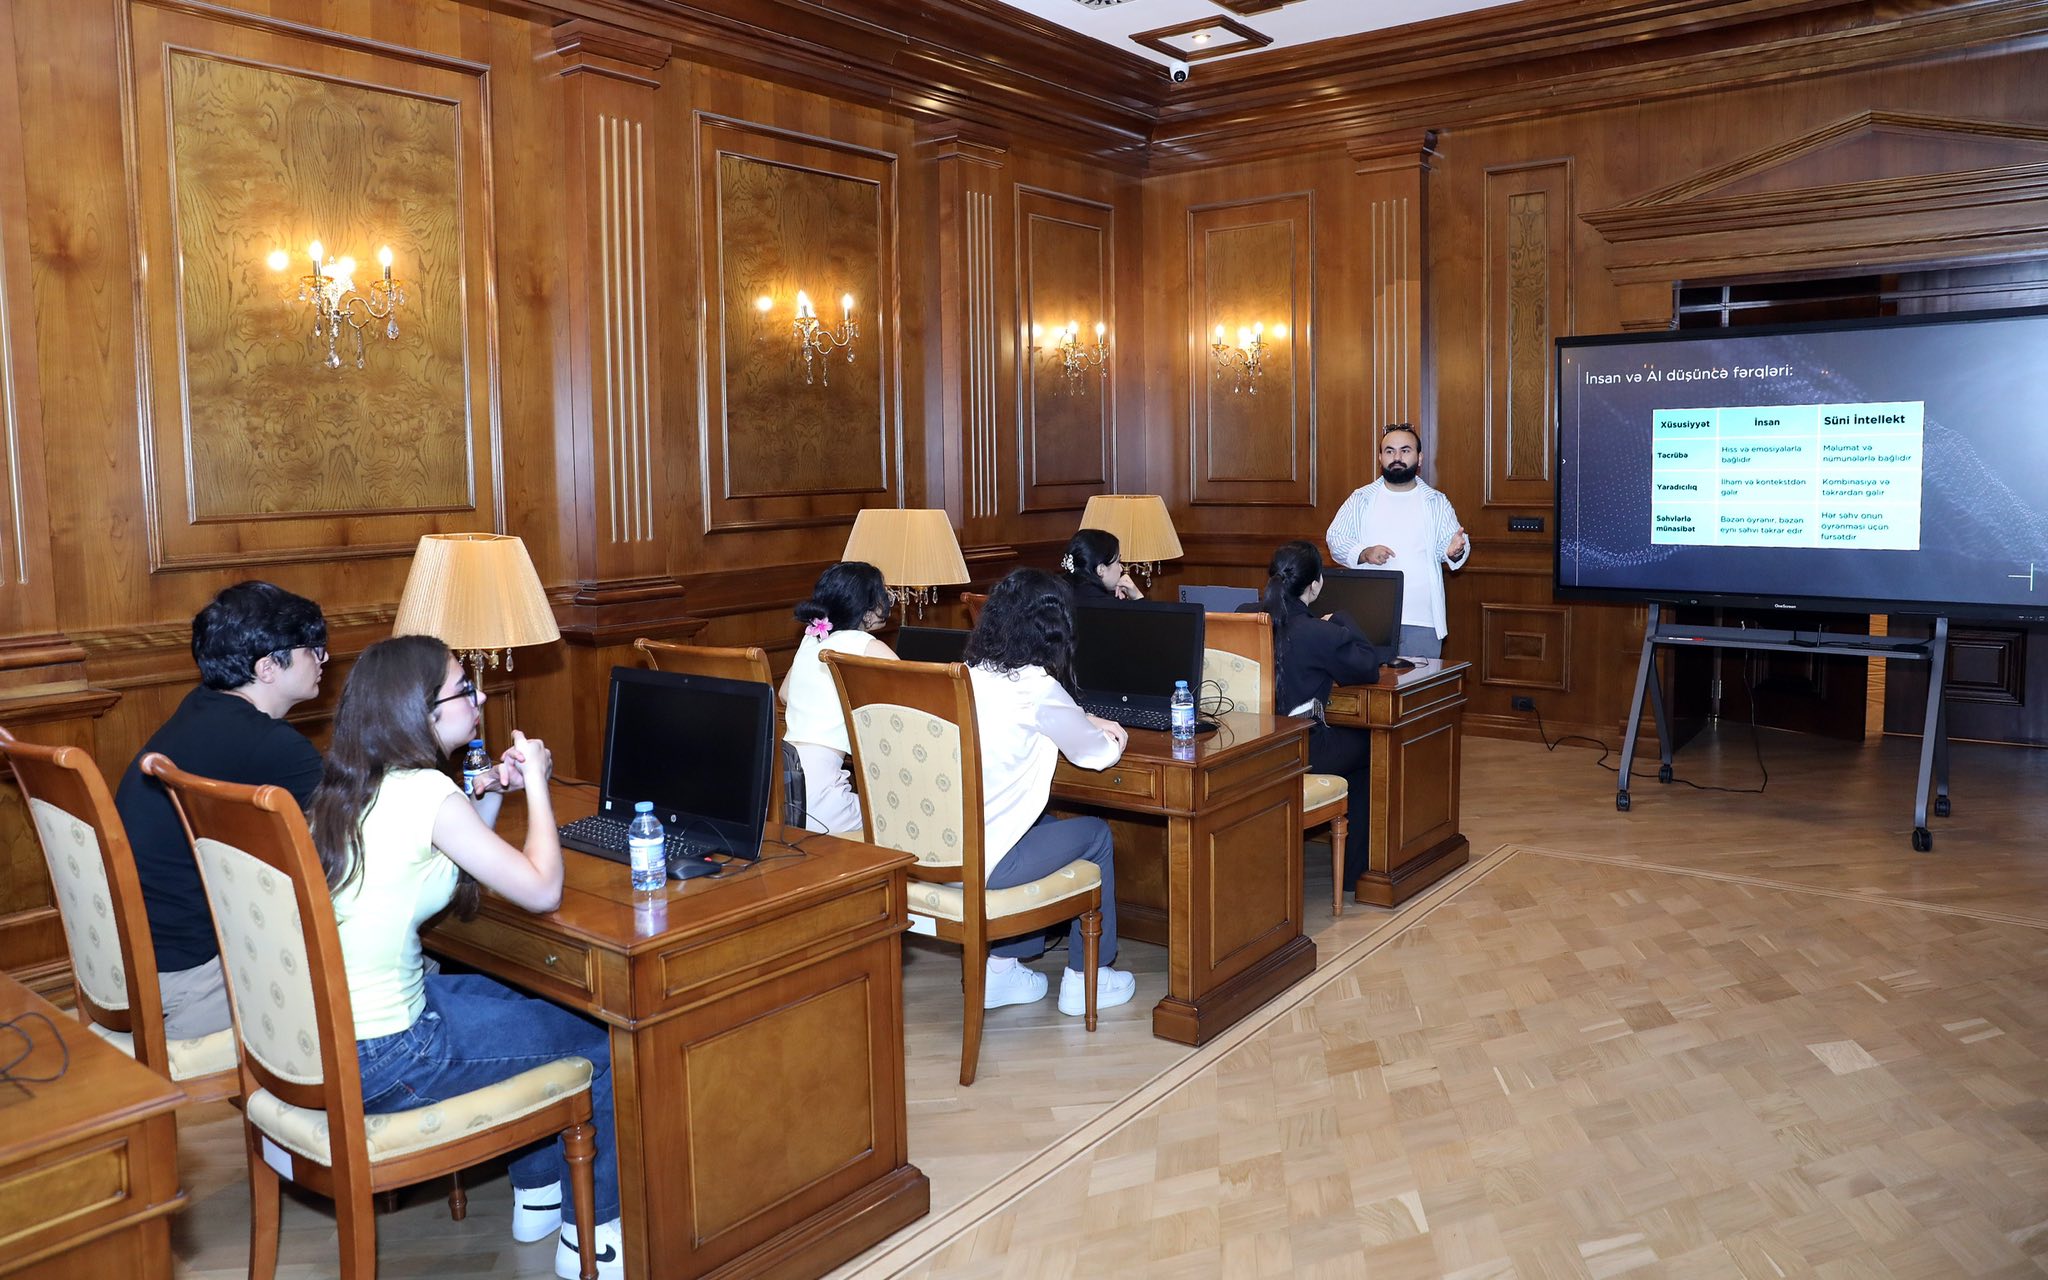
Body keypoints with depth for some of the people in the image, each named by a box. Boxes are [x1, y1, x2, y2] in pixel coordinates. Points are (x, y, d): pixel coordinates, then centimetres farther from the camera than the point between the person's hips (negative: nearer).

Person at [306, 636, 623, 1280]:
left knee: (519, 998, 29)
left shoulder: (343, 788, 6)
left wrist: (489, 796, 5)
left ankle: (536, 1195, 37)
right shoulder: (425, 791, -21)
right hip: (379, 1063, -9)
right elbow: (542, 889, -17)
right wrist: (535, 782, -7)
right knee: (602, 1048, 7)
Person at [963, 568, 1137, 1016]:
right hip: (979, 862, -7)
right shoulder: (1036, 687, -15)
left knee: (1044, 824, 31)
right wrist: (1114, 740, 21)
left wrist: (1085, 723, 21)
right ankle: (1085, 981, 26)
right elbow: (1096, 755, -1)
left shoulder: (970, 674, 7)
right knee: (1095, 834, 15)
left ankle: (1002, 969, 32)